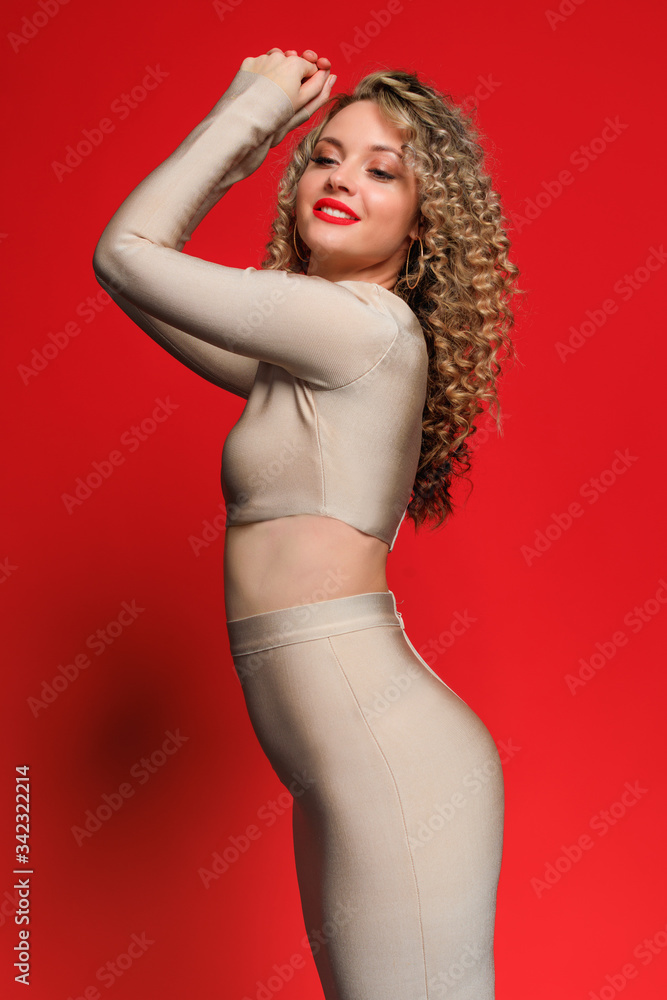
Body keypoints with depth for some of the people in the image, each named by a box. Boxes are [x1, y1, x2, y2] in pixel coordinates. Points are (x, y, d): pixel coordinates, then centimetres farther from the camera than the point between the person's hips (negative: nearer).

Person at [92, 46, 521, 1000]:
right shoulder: (304, 365, 15)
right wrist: (250, 136, 19)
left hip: (391, 763, -9)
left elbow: (125, 251, -6)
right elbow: (146, 270, 25)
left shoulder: (369, 324, -11)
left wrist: (249, 106, 4)